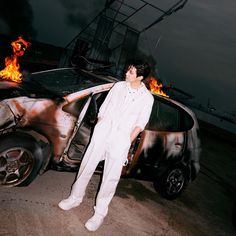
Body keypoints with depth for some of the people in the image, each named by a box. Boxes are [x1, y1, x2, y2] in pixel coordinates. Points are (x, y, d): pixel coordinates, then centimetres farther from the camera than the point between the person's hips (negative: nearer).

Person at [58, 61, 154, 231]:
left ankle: (100, 213, 23)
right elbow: (103, 108, 11)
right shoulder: (118, 86, 6)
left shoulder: (147, 97, -3)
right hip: (101, 134, 3)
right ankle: (76, 198, 36)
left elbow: (140, 124, 0)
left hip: (120, 142, -3)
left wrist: (128, 142, -7)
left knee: (111, 177, 3)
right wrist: (98, 126, 5)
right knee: (87, 167, 13)